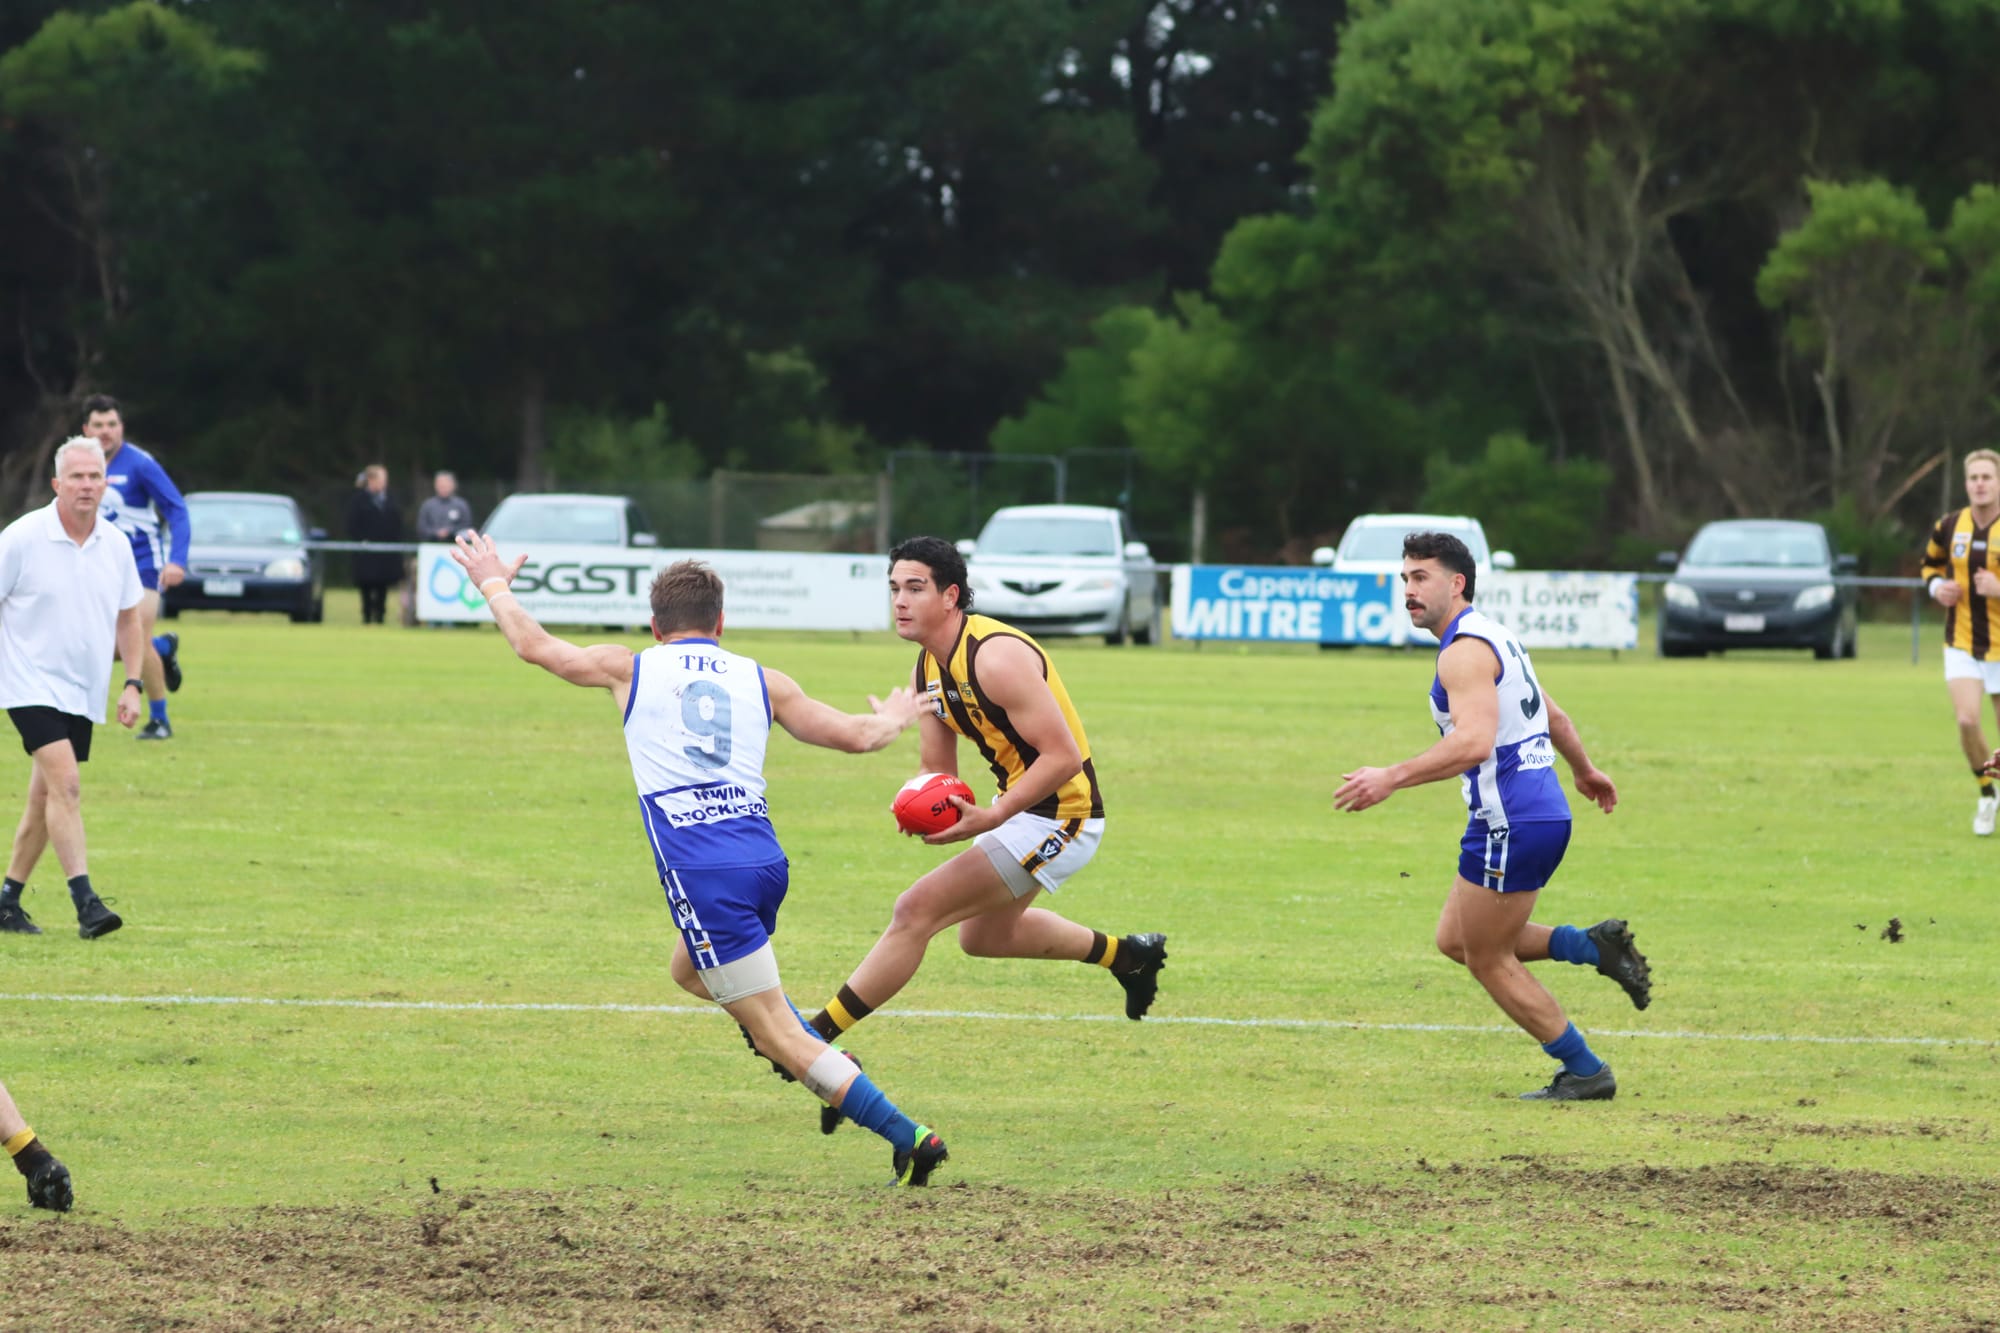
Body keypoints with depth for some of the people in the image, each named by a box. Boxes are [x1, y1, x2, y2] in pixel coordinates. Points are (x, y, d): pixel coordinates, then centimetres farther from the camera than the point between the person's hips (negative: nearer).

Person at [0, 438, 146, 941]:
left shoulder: (116, 544, 4)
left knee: (46, 797, 11)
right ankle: (85, 903, -25)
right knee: (66, 784, -20)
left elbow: (129, 617, 15)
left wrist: (133, 685, 8)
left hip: (83, 693, 6)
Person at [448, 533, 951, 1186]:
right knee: (691, 969, 33)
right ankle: (822, 1056, 17)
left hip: (702, 877, -5)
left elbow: (533, 645, 20)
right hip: (765, 858, 5)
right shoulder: (760, 680, 14)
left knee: (778, 1034, -4)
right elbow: (854, 735, 15)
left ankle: (910, 1137, -14)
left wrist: (494, 585, 40)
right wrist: (893, 719, 39)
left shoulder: (630, 670, 9)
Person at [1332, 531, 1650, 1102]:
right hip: (1543, 813, 10)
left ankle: (1585, 1073, 8)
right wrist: (1585, 770, 45)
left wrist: (1391, 778, -33)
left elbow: (1473, 741, -30)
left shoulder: (1466, 650, -16)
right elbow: (1552, 716, 29)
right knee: (1454, 941, 15)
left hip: (1511, 827, -10)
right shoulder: (1493, 637, 17)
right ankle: (1593, 945, 10)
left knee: (1487, 960, 2)